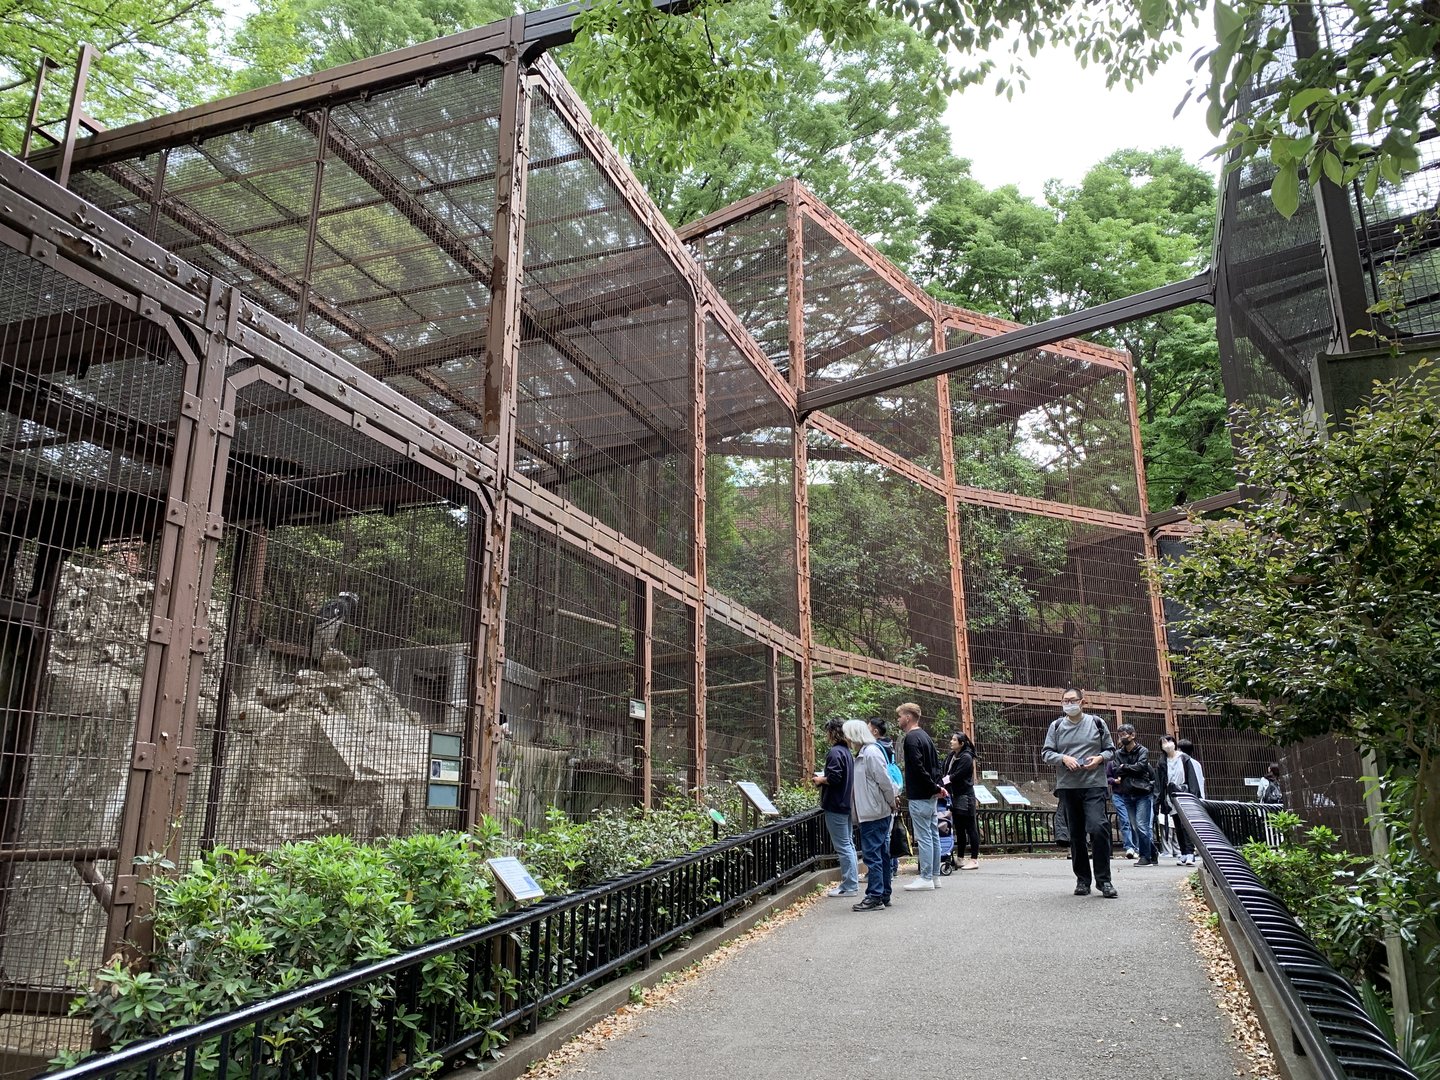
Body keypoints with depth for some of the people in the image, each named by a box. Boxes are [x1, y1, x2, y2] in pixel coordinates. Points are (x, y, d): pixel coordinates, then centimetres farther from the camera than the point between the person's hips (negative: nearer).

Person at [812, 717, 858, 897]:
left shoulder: (835, 752, -17)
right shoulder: (847, 751, 12)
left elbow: (834, 778, -24)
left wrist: (820, 780, -7)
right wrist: (824, 778, 14)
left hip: (836, 806, -10)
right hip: (847, 804, 10)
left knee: (843, 846, -5)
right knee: (848, 844, 15)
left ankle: (849, 886, -2)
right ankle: (852, 881, 22)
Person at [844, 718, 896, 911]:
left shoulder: (871, 754, -16)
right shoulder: (862, 754, 15)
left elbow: (885, 782, -18)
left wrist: (891, 803, -8)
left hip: (874, 814, -10)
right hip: (870, 813, 10)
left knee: (872, 855, -6)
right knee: (881, 854, 14)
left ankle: (875, 897, -2)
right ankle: (884, 895, 21)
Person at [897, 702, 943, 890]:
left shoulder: (911, 738, -14)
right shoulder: (925, 736, 17)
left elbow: (918, 768, -22)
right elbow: (937, 764, 20)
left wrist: (934, 787, -15)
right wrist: (936, 786, 13)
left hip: (919, 796, -10)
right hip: (931, 796, 10)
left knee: (923, 836, -6)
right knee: (933, 835, 12)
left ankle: (926, 878, -3)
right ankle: (935, 876, 17)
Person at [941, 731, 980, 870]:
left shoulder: (966, 758, -13)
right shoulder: (950, 756, 10)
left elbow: (956, 776, -19)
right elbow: (943, 771, 8)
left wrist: (941, 783, -17)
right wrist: (940, 783, -9)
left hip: (965, 796, -8)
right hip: (954, 796, 8)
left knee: (970, 828, -1)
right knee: (959, 828, 13)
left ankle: (974, 860, 3)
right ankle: (960, 858, 19)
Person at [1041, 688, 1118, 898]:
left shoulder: (1097, 723, 6)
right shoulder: (1056, 726, 8)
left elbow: (1111, 749, 12)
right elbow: (1046, 753, 6)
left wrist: (1099, 758, -9)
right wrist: (1064, 758, -13)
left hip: (1094, 785, -2)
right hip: (1067, 787, 2)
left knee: (1098, 829, -16)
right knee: (1076, 835, 7)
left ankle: (1104, 880, -5)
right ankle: (1082, 880, 18)